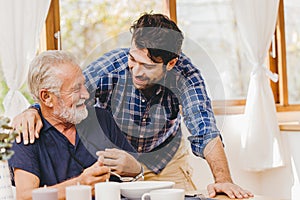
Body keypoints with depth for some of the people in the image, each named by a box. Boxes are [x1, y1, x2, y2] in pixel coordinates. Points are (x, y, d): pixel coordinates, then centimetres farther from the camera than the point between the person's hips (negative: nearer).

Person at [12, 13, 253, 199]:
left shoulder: (185, 74, -25)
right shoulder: (109, 67, -27)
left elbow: (205, 132, -31)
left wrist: (223, 179, -46)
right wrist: (33, 111, -43)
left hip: (166, 161, 1)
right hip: (111, 160, -1)